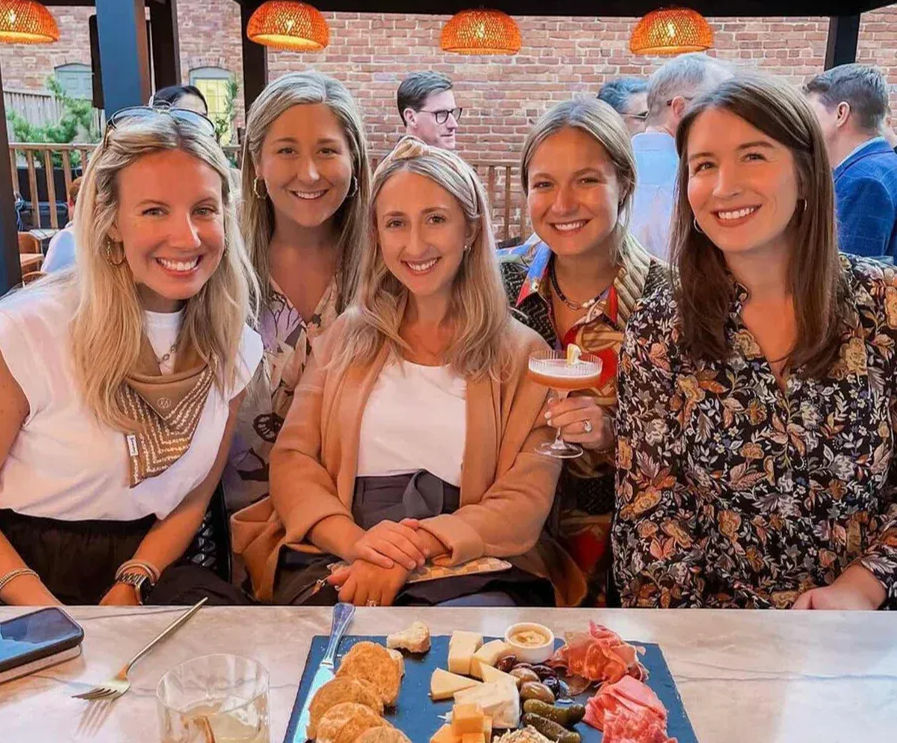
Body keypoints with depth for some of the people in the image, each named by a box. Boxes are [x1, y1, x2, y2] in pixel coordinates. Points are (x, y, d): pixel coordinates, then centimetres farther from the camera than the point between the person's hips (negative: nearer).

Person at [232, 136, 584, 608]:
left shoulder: (522, 355, 8)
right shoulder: (348, 336, 15)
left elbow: (525, 501, -1)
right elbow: (291, 458, 7)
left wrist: (414, 553, -19)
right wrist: (353, 539, -14)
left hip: (471, 571, -1)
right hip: (333, 561, 1)